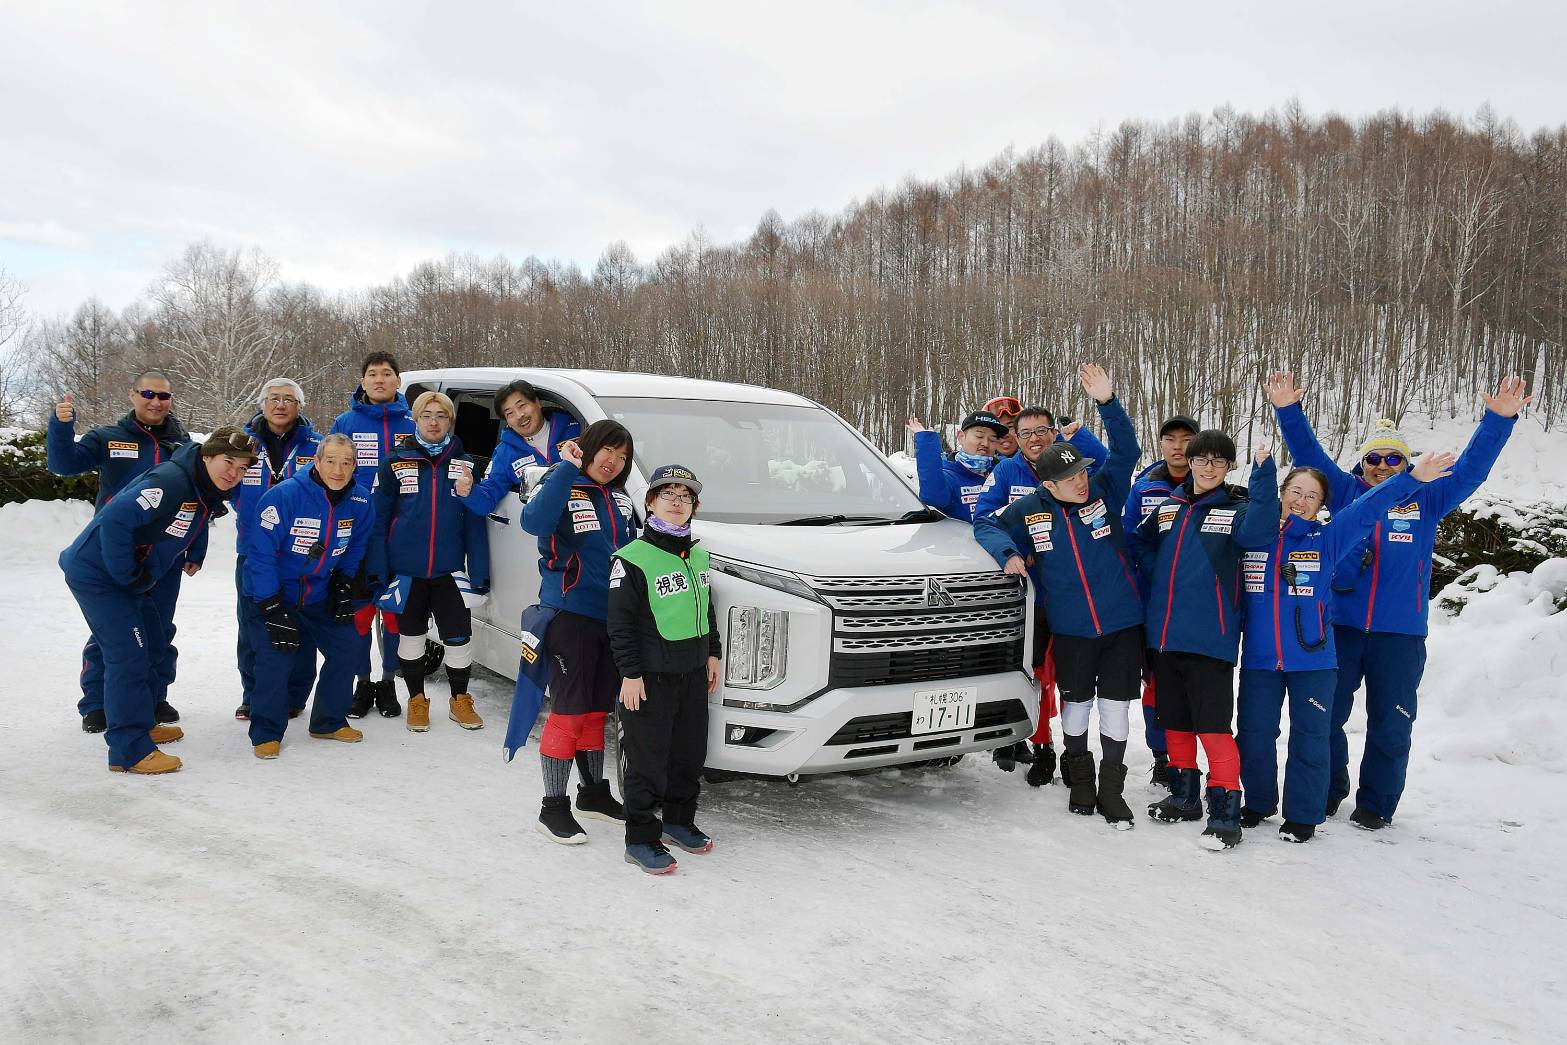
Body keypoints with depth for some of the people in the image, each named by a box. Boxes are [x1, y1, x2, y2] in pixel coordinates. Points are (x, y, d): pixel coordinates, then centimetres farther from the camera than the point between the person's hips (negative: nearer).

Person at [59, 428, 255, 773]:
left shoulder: (210, 496, 3)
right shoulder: (169, 481, -27)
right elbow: (115, 519, -34)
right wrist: (127, 574, -25)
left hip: (131, 578, 10)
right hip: (96, 574, -10)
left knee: (152, 645, 20)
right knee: (129, 655, -11)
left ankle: (141, 723, 36)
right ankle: (130, 751, -5)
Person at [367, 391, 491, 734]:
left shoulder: (463, 464, 3)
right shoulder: (397, 462, -1)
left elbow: (475, 524, 4)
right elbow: (378, 519, -1)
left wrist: (479, 573, -2)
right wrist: (377, 571, -7)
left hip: (450, 570, 1)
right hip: (406, 571, 0)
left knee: (459, 638, 1)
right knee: (410, 636, 12)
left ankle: (460, 700, 21)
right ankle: (417, 700, 29)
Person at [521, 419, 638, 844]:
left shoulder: (620, 500, 13)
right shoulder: (562, 487, -9)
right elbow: (534, 522, -31)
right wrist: (567, 468, -27)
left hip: (613, 618, 7)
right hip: (571, 614, -7)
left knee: (596, 711, 17)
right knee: (569, 712, -4)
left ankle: (594, 793, 31)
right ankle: (553, 808, 6)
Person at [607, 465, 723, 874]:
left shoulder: (698, 557, 11)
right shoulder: (633, 559, -12)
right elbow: (620, 623, -14)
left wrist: (712, 655, 17)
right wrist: (630, 672, -16)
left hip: (693, 672, 7)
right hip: (649, 677, -7)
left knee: (690, 752, 16)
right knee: (648, 760, -1)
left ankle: (679, 821, 33)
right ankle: (641, 839, 10)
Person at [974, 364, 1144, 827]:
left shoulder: (1104, 491, -5)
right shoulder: (1030, 510, -4)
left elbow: (1126, 450, -14)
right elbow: (985, 524, 5)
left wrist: (1107, 402, -26)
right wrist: (1008, 553, -14)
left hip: (1122, 624, 0)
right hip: (1070, 629, 0)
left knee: (1115, 708, 5)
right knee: (1075, 705, 14)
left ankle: (1111, 790, 20)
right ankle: (1079, 777, 36)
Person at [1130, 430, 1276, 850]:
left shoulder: (1237, 509, -2)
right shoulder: (1168, 507, 12)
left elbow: (1258, 531, -25)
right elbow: (1137, 543, 23)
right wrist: (1159, 581, 9)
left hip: (1210, 638, -5)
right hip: (1164, 634, 6)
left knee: (1213, 725, -8)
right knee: (1174, 721, 15)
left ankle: (1225, 812, 0)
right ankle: (1184, 797, 30)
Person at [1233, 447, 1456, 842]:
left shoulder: (1327, 539, 0)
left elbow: (1366, 510, -7)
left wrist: (1413, 478, -16)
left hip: (1312, 660, -1)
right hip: (1258, 658, 1)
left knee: (1309, 738, 4)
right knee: (1254, 735, 10)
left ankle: (1302, 816, 16)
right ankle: (1257, 802, 29)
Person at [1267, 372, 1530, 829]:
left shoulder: (1425, 500, 6)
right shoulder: (1346, 492, 6)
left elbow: (1471, 467, 2)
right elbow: (1309, 454, 0)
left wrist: (1499, 419, -9)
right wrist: (1289, 411, -12)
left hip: (1400, 634, -1)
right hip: (1340, 627, 1)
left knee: (1389, 724, 6)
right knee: (1326, 716, 9)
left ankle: (1376, 804, 20)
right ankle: (1327, 791, 27)